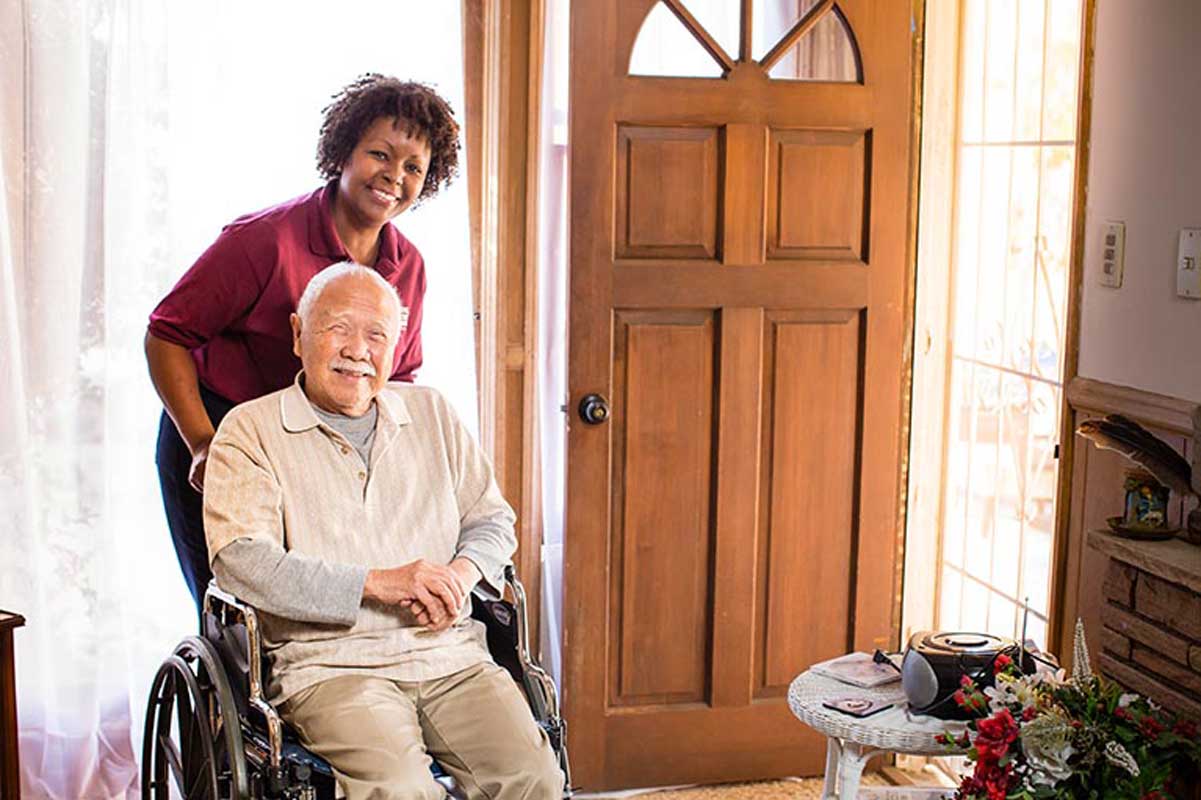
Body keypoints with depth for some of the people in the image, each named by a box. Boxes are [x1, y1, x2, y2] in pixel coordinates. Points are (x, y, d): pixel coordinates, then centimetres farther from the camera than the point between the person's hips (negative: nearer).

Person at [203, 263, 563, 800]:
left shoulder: (431, 413, 18)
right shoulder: (250, 429, 5)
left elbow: (493, 519, 22)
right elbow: (240, 559, -9)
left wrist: (462, 573, -3)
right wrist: (377, 583, -15)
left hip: (451, 654, 4)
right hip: (330, 662, -3)